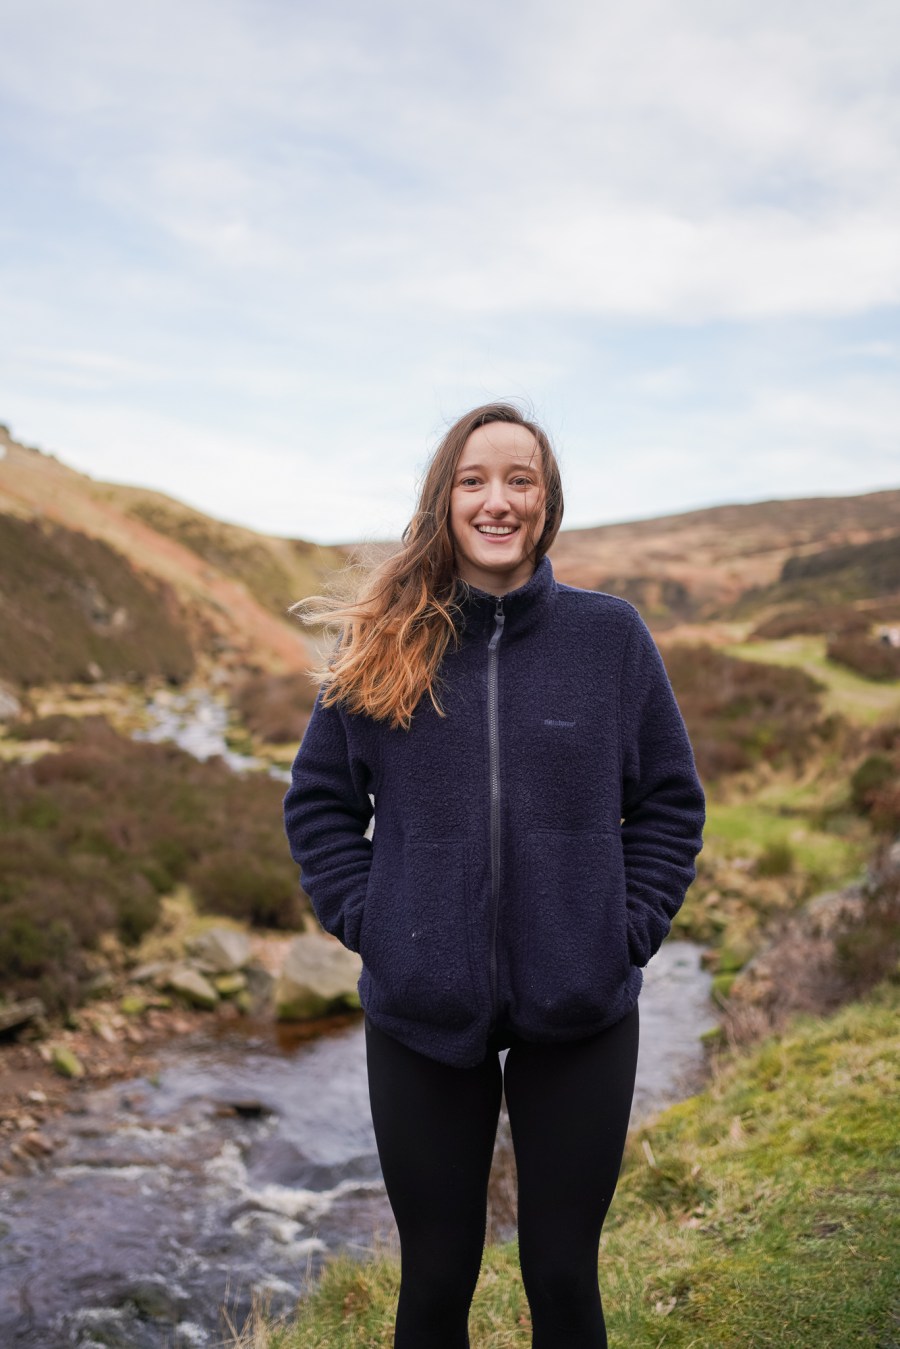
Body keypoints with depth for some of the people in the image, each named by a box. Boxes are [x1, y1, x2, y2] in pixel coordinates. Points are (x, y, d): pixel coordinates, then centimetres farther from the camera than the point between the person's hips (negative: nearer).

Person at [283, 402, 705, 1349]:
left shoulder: (611, 635, -2)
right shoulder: (382, 646, -1)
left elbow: (671, 801, 5)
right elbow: (317, 802, 6)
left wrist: (629, 931, -4)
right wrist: (367, 921, -5)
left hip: (580, 1018, 0)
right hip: (420, 1015, 1)